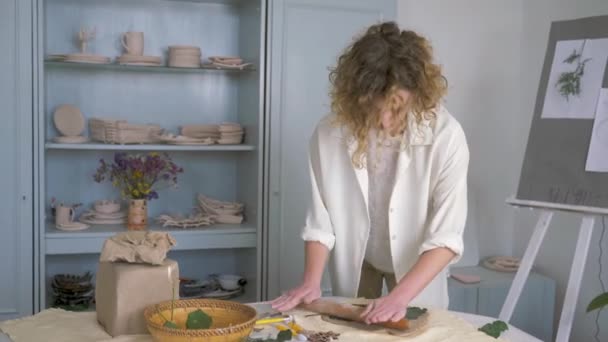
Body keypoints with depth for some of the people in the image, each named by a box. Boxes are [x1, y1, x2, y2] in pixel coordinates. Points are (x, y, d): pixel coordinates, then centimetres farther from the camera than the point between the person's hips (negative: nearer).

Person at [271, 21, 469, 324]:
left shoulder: (445, 135, -28)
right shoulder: (329, 133, -24)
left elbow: (445, 236, -27)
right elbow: (321, 220, -12)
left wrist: (400, 296, -36)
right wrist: (311, 282, -21)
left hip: (418, 267, -1)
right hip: (353, 263, 2)